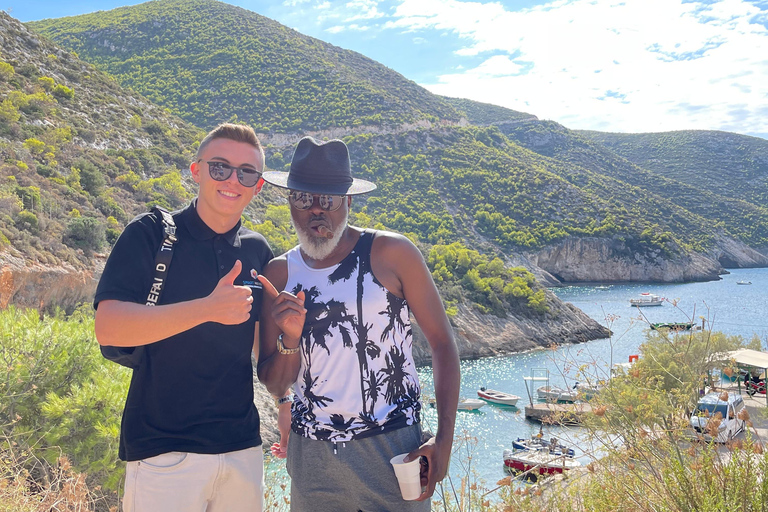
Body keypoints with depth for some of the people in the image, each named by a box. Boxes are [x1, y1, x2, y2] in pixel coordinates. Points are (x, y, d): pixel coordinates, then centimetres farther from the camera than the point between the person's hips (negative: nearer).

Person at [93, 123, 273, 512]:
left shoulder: (258, 251, 8)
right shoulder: (150, 234, -6)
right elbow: (108, 328, -18)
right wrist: (208, 309, -27)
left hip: (241, 445, 5)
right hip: (163, 448, -4)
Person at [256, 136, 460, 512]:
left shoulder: (391, 254, -7)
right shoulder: (278, 275, 2)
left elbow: (442, 342, -4)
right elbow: (275, 386, 5)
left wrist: (444, 439, -10)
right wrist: (290, 341, -16)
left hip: (392, 449, -2)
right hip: (311, 454, 3)